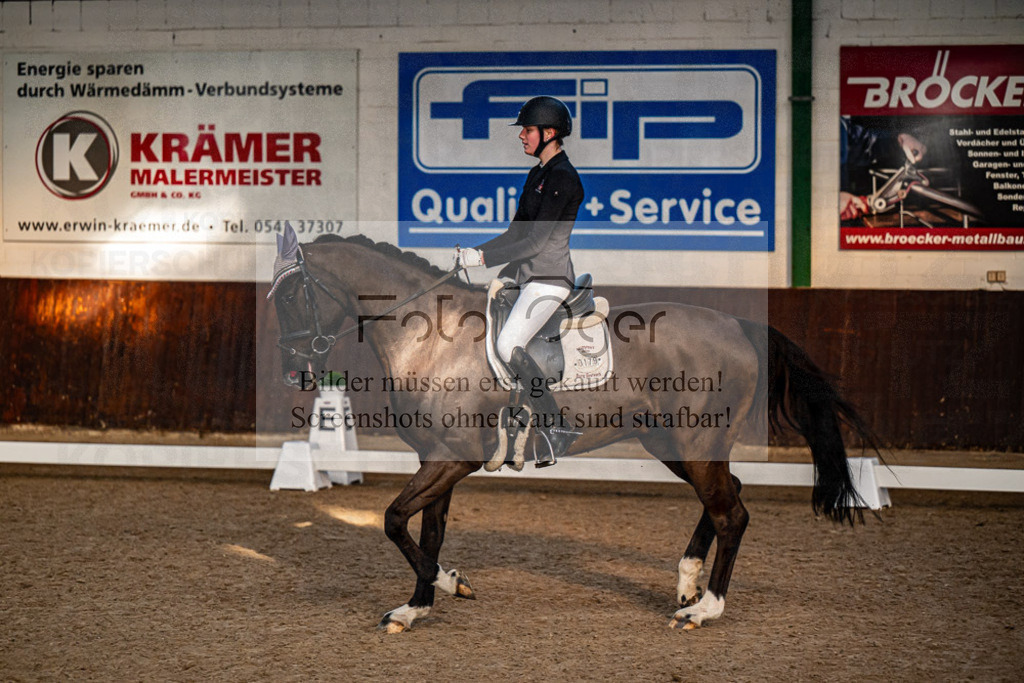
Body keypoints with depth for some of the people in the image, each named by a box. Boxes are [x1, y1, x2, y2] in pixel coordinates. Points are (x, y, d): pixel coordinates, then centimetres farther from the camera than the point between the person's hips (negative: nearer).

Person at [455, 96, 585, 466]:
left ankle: (555, 428, -15)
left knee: (509, 346, -21)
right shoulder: (537, 175, 17)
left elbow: (536, 241, -20)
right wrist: (473, 252, 8)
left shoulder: (563, 178, -14)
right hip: (523, 277, 10)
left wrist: (484, 258, -20)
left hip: (548, 279, -10)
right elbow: (516, 232, 20)